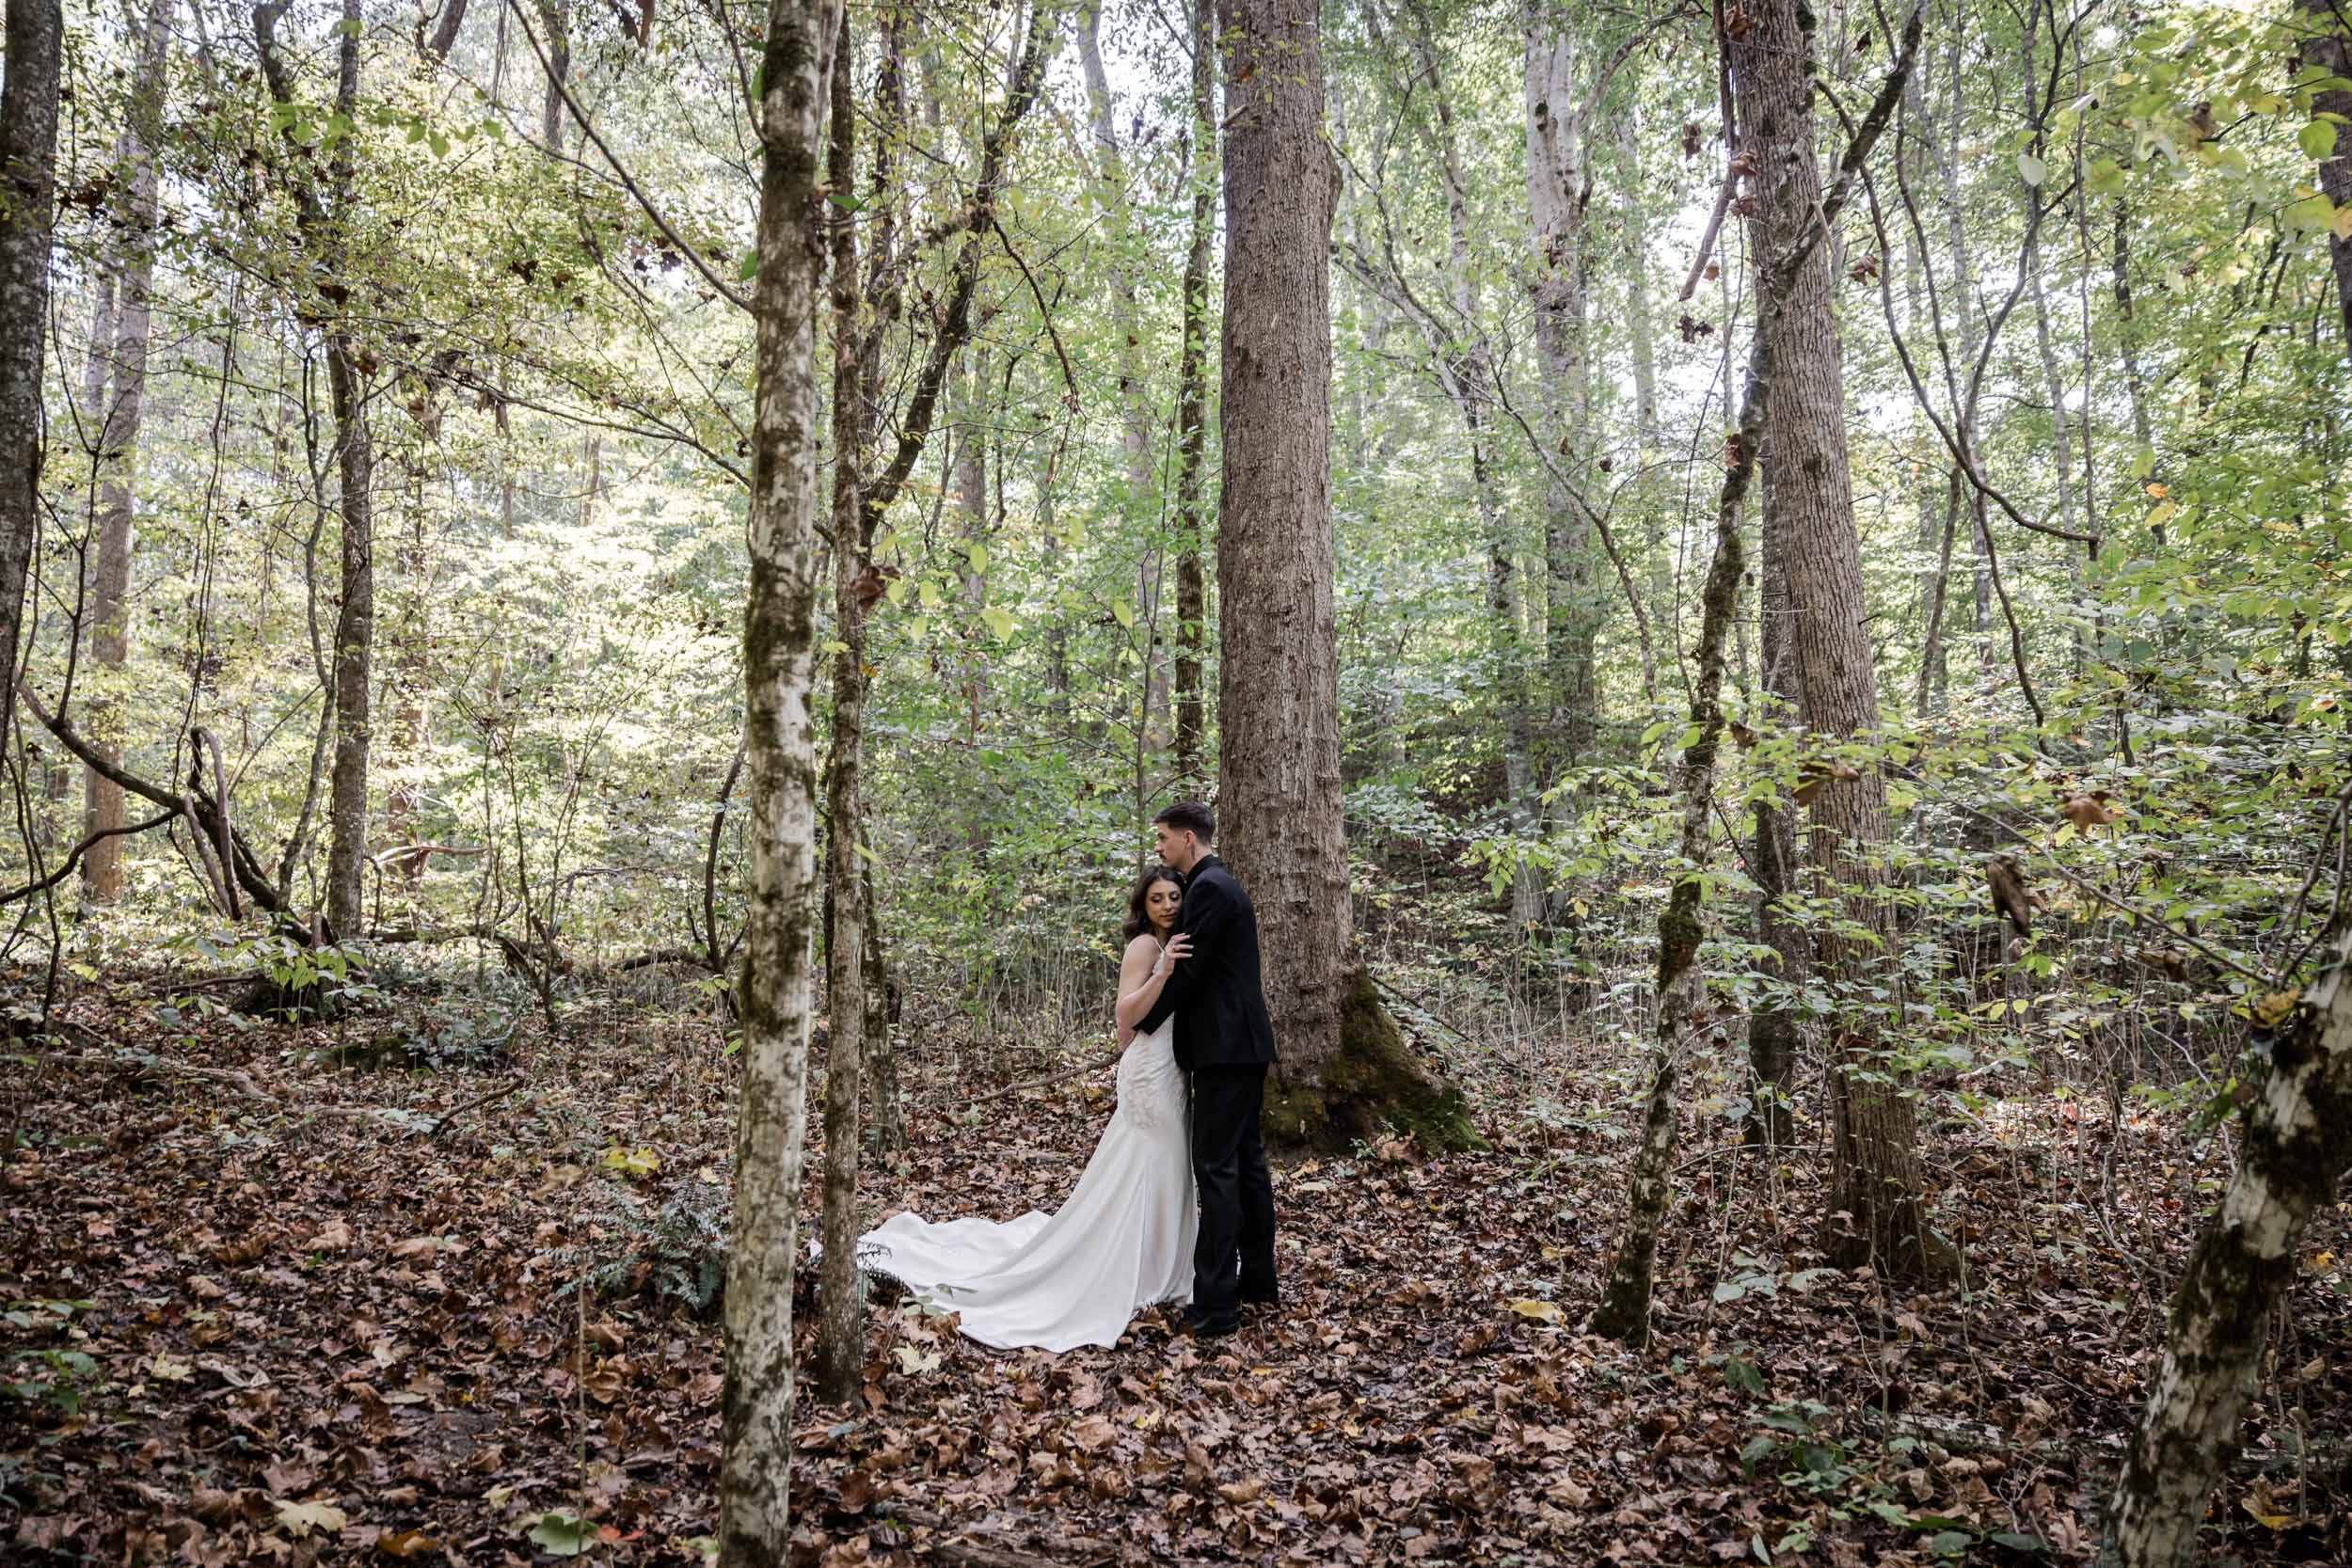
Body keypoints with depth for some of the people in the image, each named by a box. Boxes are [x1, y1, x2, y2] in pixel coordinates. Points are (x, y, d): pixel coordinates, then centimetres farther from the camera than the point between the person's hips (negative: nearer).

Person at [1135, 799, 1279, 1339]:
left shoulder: (1208, 888, -14)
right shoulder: (1220, 884, 18)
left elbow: (1188, 971, -16)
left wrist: (1139, 1026, -5)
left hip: (1225, 1049, -11)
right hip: (1245, 1044, 11)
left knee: (1217, 1168, -9)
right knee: (1246, 1161, 15)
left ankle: (1215, 1304, -8)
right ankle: (1258, 1280, 24)